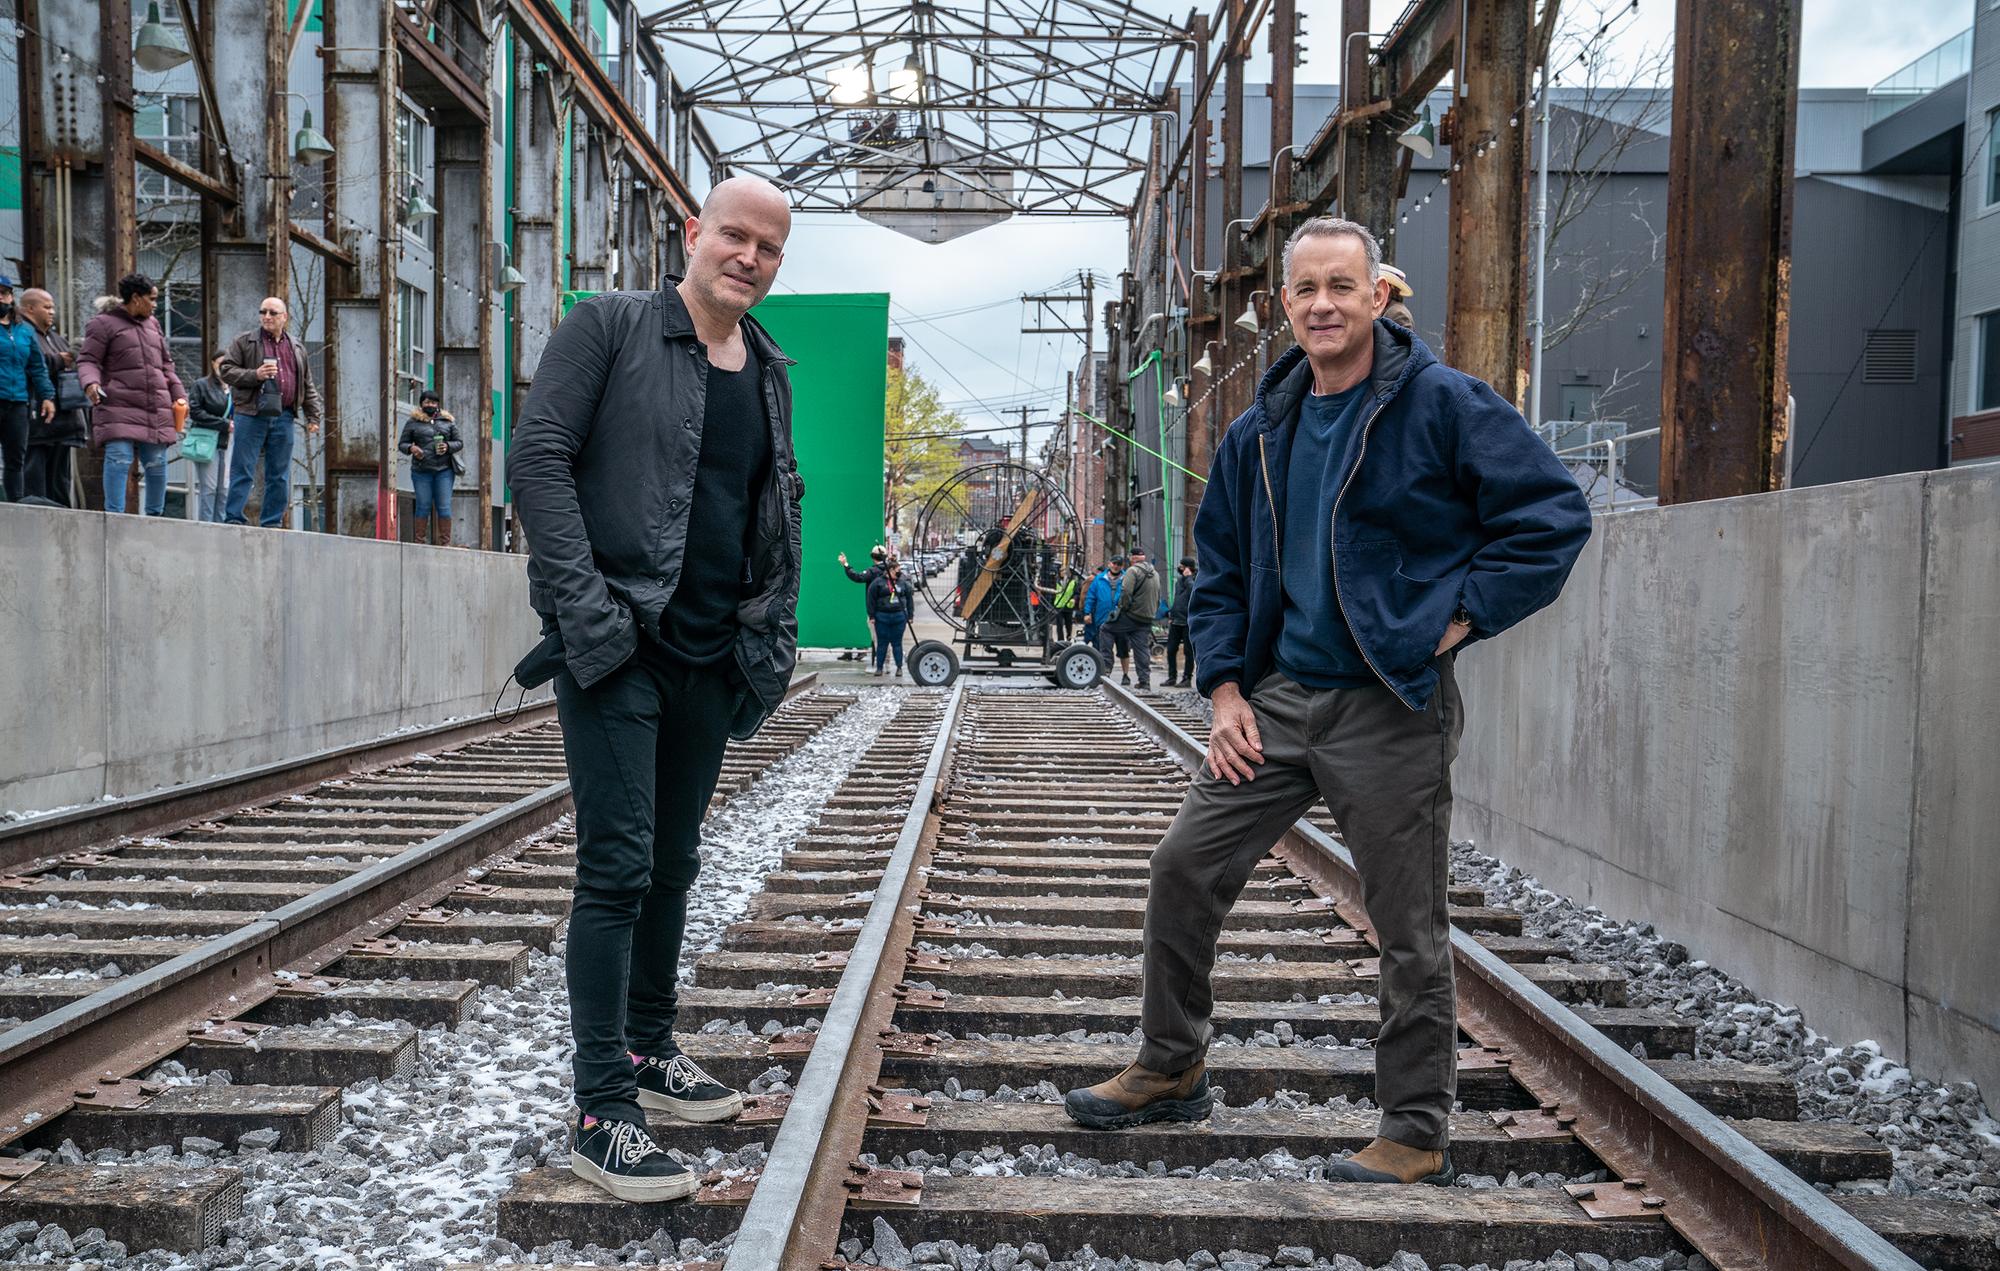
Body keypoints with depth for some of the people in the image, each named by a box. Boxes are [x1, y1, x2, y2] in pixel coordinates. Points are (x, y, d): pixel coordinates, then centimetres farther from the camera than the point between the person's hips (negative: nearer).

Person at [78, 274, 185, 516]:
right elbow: (88, 360, -3)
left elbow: (166, 364, 26)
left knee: (157, 463, 5)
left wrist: (179, 395, 17)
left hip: (156, 409, 6)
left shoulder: (152, 325, 21)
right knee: (119, 460, -15)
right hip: (119, 408, -6)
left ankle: (154, 514, 17)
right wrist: (91, 383, -23)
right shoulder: (103, 324, 1)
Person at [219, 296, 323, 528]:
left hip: (283, 417, 4)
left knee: (279, 475, 6)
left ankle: (272, 523, 12)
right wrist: (255, 375, -15)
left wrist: (313, 416, 13)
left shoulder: (296, 349, 17)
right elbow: (226, 370, -1)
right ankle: (234, 520, -3)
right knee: (243, 471, -5)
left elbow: (308, 387, 20)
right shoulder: (244, 342, 5)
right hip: (251, 415, -4)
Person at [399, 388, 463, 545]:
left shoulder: (448, 421, 13)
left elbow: (460, 442, 15)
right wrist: (411, 448, -10)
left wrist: (448, 447, -6)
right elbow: (401, 444, 12)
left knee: (444, 507, -3)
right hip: (421, 471, -1)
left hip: (444, 470, 1)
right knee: (423, 506, 0)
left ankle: (445, 542, 1)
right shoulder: (413, 422, 9)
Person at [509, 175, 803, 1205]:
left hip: (710, 655, 7)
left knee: (673, 864, 16)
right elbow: (537, 459, -11)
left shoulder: (769, 370, 14)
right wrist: (586, 609, -19)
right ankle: (600, 1112, 0)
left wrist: (774, 635, 10)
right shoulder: (609, 328, -5)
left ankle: (649, 1050, 32)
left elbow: (780, 509, 20)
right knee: (619, 866, -7)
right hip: (616, 648, -6)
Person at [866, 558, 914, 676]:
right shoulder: (878, 582, -2)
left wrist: (909, 616, 7)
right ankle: (879, 667, 11)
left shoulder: (903, 582, 6)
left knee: (897, 643, 5)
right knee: (882, 643, 4)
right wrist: (872, 616, -3)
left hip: (899, 617, 2)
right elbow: (871, 599, -1)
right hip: (882, 617, -1)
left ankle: (899, 667, 12)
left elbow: (910, 599, 10)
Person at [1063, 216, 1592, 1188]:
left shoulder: (1443, 404, -7)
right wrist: (1224, 687, 6)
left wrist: (1464, 615, -12)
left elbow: (1554, 514, -8)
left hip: (1391, 710, -6)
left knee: (1407, 928, 3)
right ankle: (1169, 1071, 24)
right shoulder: (1259, 432, 10)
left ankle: (1417, 1134, 18)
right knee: (1184, 866, 6)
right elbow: (1220, 568, 17)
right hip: (1276, 698, 6)